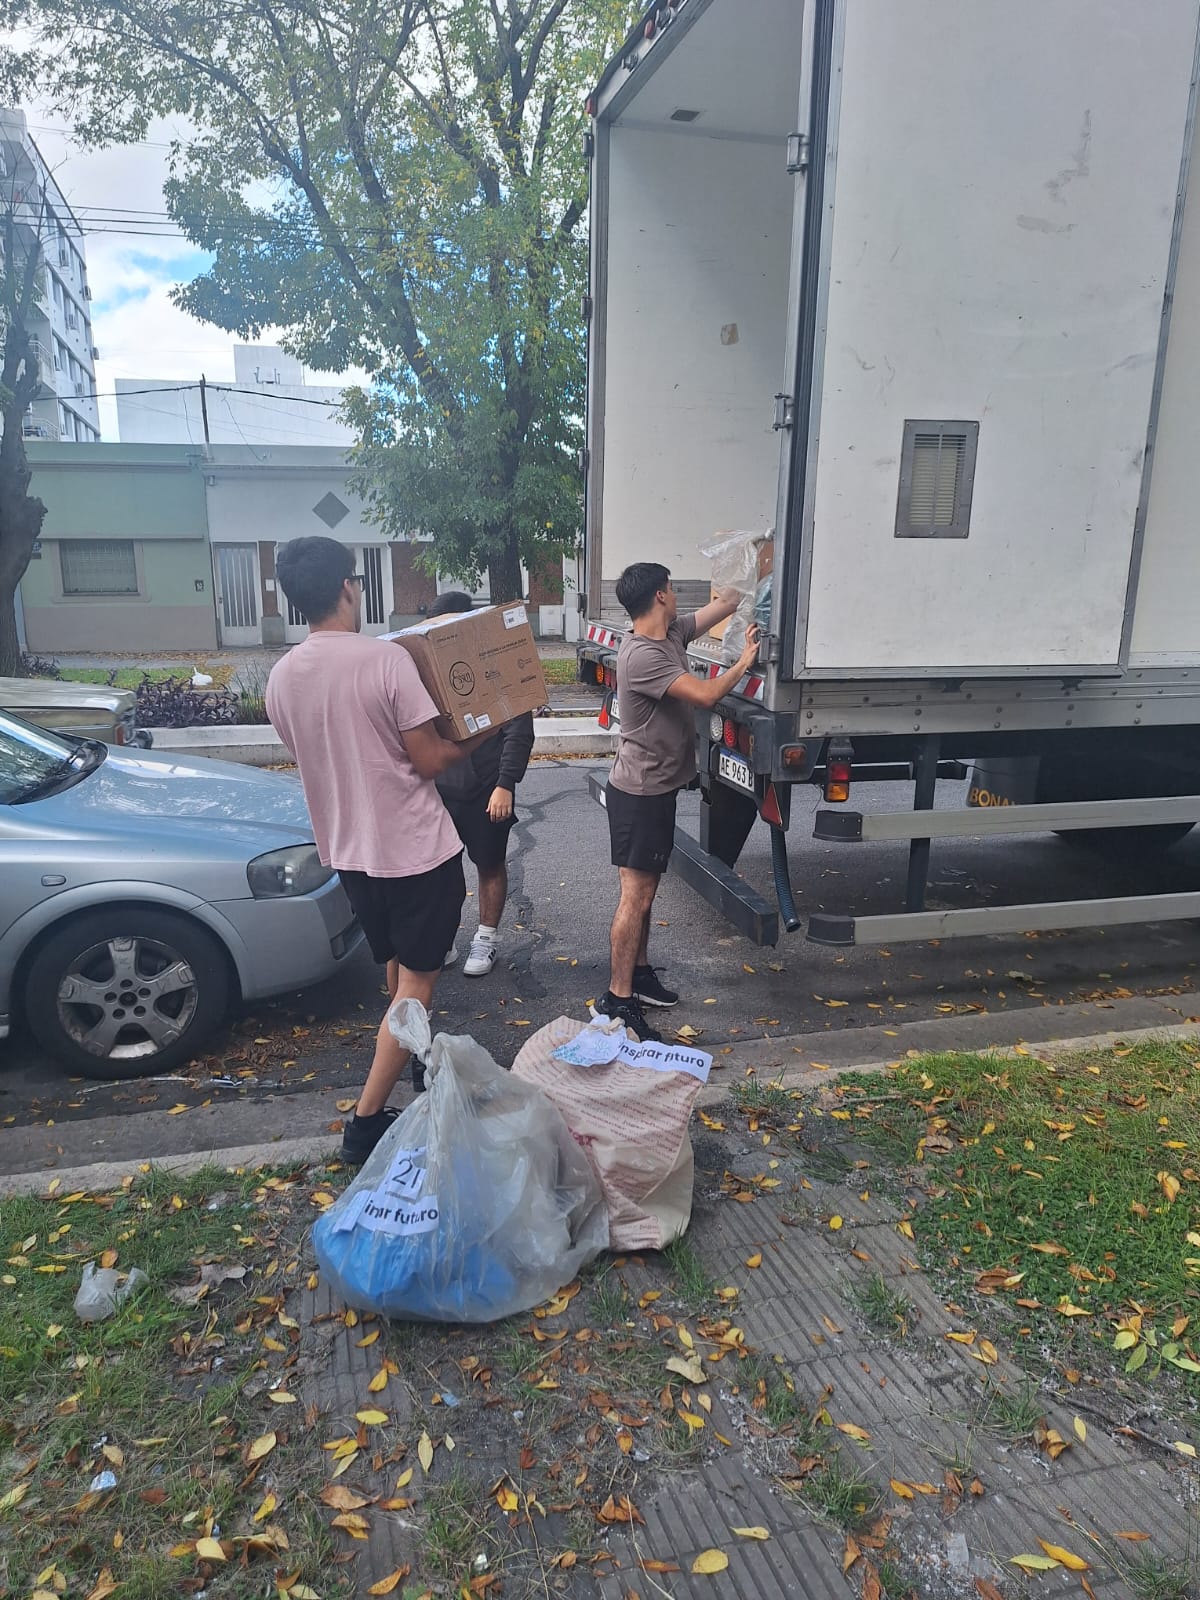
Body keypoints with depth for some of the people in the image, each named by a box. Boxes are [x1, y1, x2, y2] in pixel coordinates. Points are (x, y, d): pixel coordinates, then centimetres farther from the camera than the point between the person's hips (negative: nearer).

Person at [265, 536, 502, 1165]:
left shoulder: (281, 678, -1)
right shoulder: (387, 659, -20)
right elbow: (430, 760, -17)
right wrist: (478, 735, 1)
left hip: (349, 849, 7)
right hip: (416, 848, -6)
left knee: (397, 967, 26)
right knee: (416, 980, 6)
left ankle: (419, 1063, 45)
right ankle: (366, 1121, 7)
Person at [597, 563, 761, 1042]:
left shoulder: (672, 634, 5)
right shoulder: (642, 656, -24)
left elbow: (725, 603, 16)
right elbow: (704, 695, -28)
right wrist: (745, 661, -12)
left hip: (658, 788, 10)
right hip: (639, 793, -10)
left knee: (645, 889, 18)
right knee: (636, 895, -6)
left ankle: (640, 973, 31)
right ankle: (618, 999, 2)